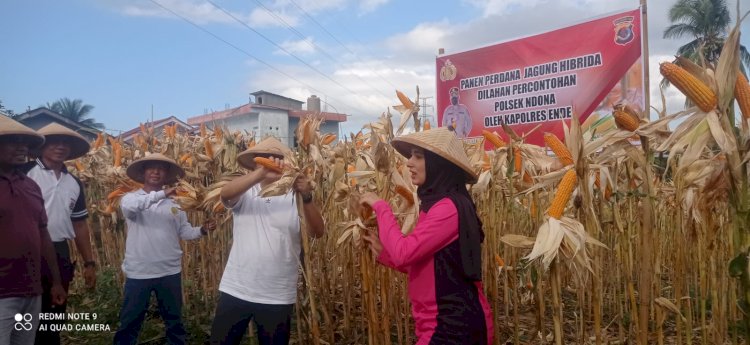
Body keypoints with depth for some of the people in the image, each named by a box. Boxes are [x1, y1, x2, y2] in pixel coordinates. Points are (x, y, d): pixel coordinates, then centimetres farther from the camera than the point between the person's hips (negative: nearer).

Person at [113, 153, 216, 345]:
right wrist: (161, 194, -32)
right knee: (130, 322, 11)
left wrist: (202, 230, -13)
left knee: (174, 320, 17)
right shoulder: (132, 198, -2)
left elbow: (184, 232, 6)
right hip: (138, 272, -2)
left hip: (169, 272, 3)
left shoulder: (174, 203, 6)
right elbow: (129, 207, -27)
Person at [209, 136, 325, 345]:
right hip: (236, 290, 1)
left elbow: (317, 232, -12)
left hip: (278, 297, -1)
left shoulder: (294, 197, -3)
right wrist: (261, 173, -36)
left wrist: (307, 197, -28)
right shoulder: (245, 194, 0)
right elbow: (225, 194, -21)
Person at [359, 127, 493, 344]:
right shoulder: (436, 204, 12)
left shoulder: (448, 206, -20)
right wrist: (383, 251, 5)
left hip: (455, 325, -9)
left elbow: (403, 254, -25)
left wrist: (380, 206, -14)